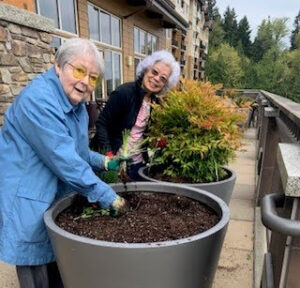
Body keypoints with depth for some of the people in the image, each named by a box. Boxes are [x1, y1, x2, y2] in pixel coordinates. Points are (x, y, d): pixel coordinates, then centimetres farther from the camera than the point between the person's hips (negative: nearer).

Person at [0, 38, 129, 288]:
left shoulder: (77, 104, 5)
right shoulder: (39, 99, -24)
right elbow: (65, 160, -30)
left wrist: (105, 162, 0)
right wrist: (109, 198, -24)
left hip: (58, 199, 9)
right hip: (28, 202, -8)